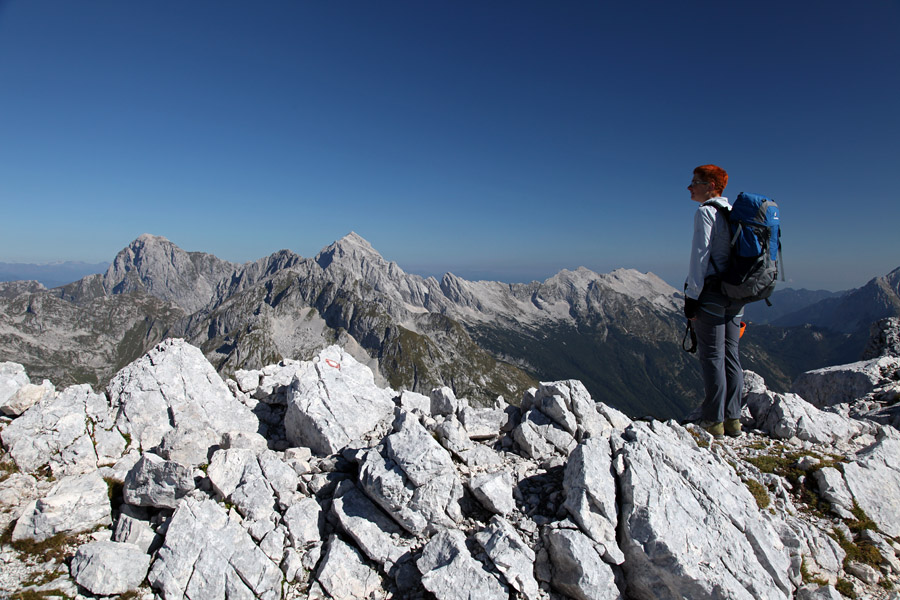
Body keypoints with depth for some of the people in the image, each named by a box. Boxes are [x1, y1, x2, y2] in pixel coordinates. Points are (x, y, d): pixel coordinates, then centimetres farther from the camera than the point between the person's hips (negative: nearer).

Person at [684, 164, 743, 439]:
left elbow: (700, 256, -14)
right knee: (731, 354, 10)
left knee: (712, 356, -3)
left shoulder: (705, 213, -7)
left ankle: (713, 421, 2)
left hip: (711, 291, -8)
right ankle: (733, 419, 16)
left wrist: (692, 296, -13)